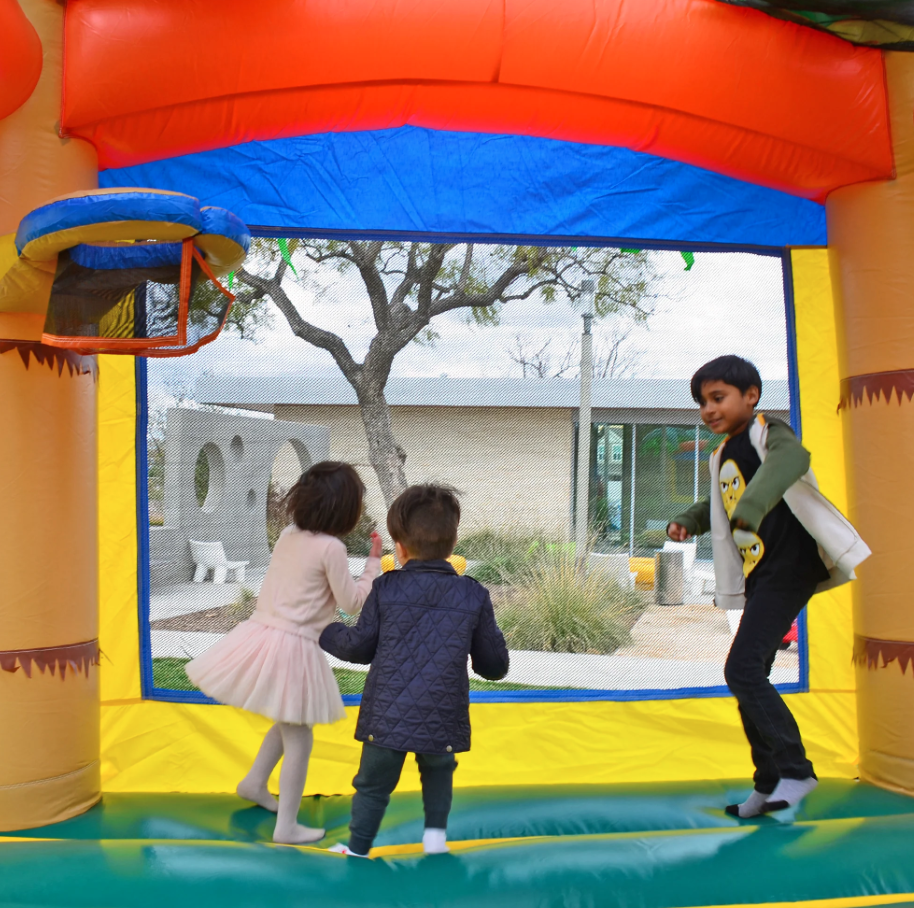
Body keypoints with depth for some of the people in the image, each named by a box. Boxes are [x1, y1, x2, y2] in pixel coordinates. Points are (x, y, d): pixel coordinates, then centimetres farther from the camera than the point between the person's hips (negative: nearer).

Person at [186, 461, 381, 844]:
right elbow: (352, 602, -8)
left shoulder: (288, 536, 5)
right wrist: (374, 563, 2)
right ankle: (286, 826, 9)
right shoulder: (331, 548, -16)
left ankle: (255, 783, 40)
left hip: (262, 633, 8)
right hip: (293, 647, -8)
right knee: (298, 739, 4)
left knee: (288, 723, 29)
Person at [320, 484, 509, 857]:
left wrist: (326, 633, 24)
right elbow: (494, 665, 4)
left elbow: (359, 647, 5)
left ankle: (357, 849, 24)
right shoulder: (474, 595, -1)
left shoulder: (386, 588, -3)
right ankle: (435, 833, 23)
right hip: (442, 721, 1)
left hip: (388, 715, -1)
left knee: (374, 782, 15)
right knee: (439, 770, 29)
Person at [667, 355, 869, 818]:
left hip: (788, 566, -9)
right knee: (750, 677, 11)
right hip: (758, 576, 9)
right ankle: (770, 784, 22)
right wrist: (686, 521, 12)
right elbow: (719, 504, 33)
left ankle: (796, 769, -6)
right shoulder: (722, 457, 16)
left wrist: (752, 507, -49)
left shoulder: (766, 432, -10)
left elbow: (792, 456, -34)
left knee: (742, 670, -16)